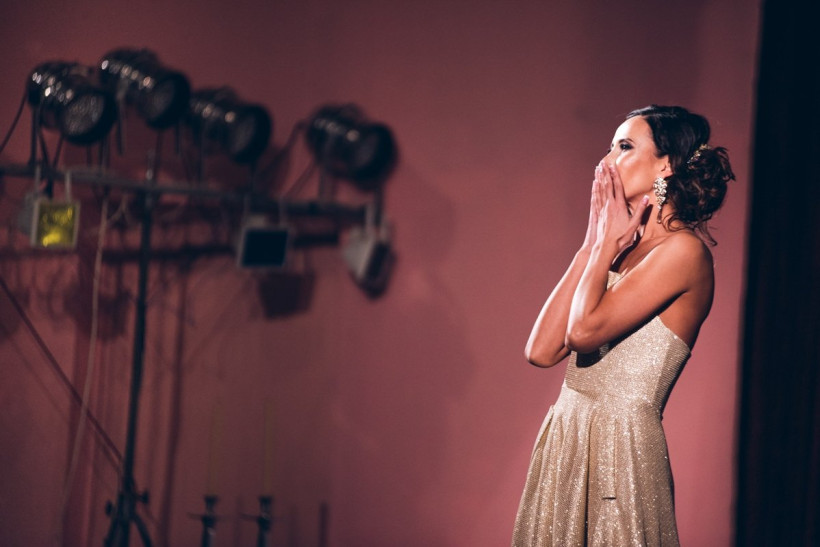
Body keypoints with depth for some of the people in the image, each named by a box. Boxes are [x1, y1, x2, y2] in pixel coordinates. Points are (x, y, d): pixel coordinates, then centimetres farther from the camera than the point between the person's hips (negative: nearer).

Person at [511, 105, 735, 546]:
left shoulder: (682, 250, -10)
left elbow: (584, 331, -20)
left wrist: (608, 242, -5)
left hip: (621, 449, -8)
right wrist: (594, 243, 6)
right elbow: (542, 350, 4)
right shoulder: (620, 254, 13)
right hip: (564, 443, 8)